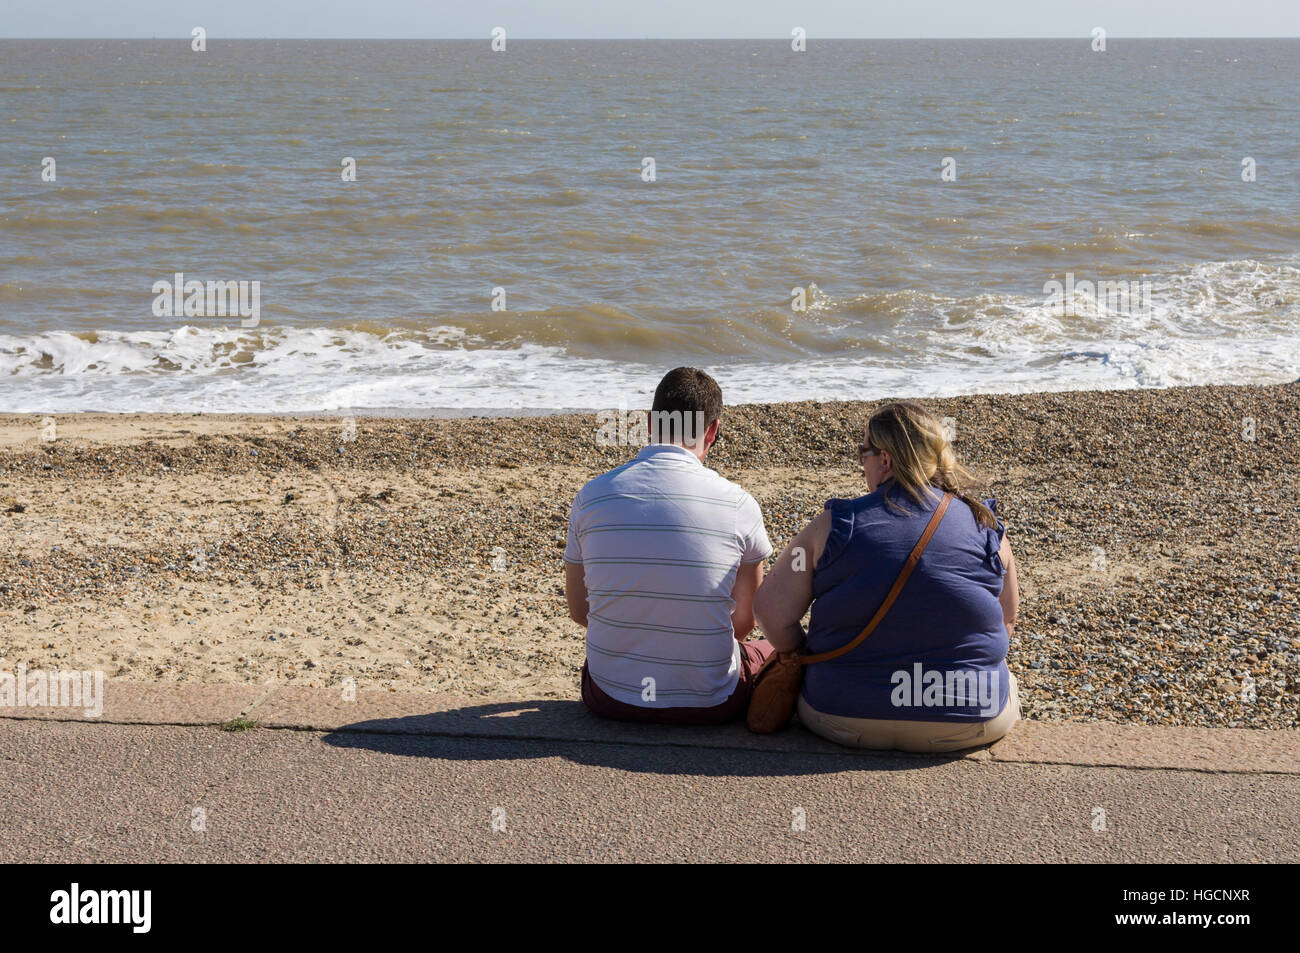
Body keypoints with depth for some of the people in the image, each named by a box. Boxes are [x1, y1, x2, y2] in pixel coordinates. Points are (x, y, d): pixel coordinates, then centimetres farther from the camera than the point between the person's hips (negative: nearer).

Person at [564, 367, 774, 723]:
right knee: (768, 650, 30)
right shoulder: (738, 504, -10)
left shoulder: (591, 496, -5)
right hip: (708, 703, -2)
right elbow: (744, 621, 3)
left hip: (610, 699, 3)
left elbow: (579, 611, 7)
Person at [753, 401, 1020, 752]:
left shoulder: (835, 525, -7)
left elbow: (771, 610, -6)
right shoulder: (986, 527, -3)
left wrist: (810, 662, 10)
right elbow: (1006, 621, 7)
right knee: (1006, 681, 35)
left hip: (844, 720, -1)